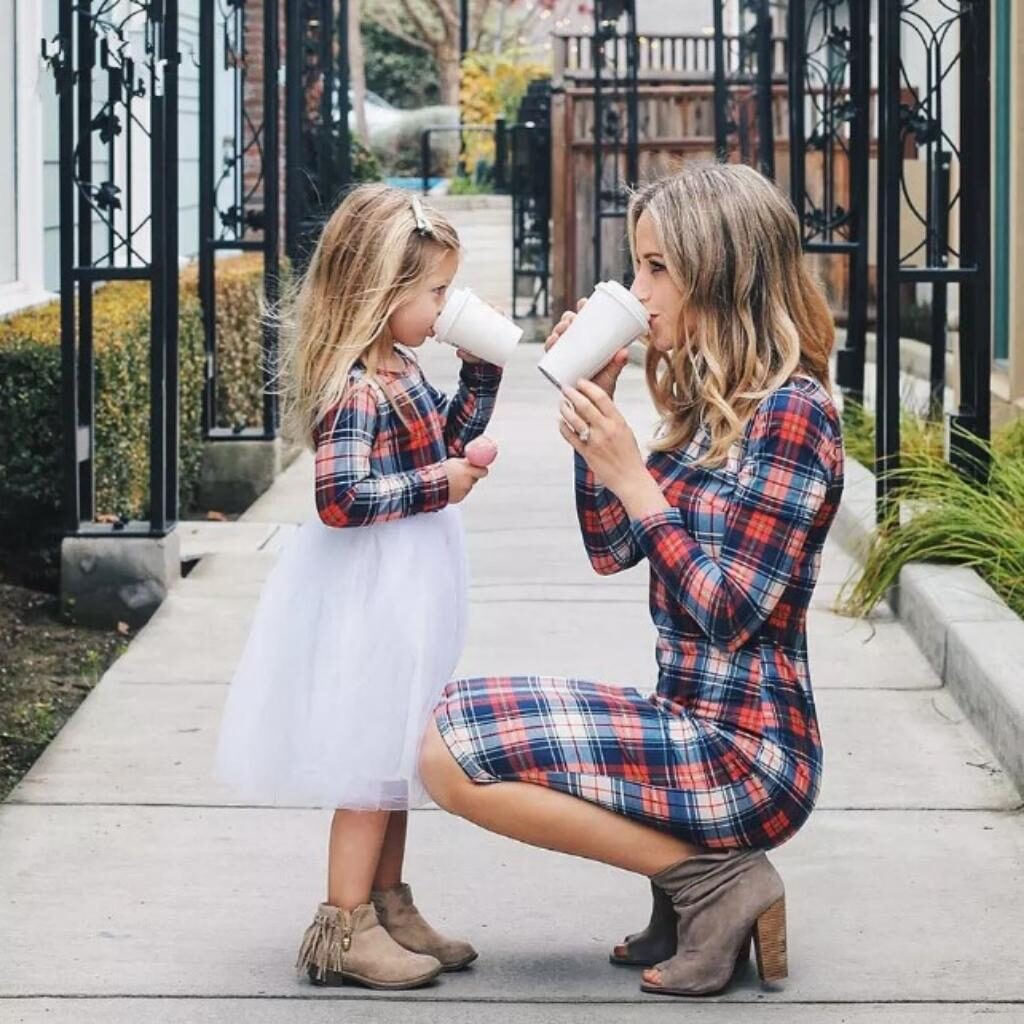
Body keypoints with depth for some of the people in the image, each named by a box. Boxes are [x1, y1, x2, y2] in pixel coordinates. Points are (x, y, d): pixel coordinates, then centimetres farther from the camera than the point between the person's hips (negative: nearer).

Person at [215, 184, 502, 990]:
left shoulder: (400, 371, 7)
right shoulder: (358, 391, -23)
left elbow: (448, 439, 22)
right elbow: (340, 497, -30)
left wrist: (483, 369, 11)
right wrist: (437, 484, -24)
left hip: (402, 599, 10)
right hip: (370, 601, -10)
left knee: (394, 755, 17)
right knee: (371, 760, -3)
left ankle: (389, 908, 28)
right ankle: (343, 930, 5)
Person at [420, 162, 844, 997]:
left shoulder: (791, 410, -16)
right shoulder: (710, 404, 11)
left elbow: (730, 613, -19)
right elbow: (610, 549, 13)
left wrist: (632, 476, -18)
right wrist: (593, 410, 3)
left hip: (745, 750, -10)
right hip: (694, 722, 10)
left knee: (452, 754, -16)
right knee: (454, 725, 18)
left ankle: (712, 877, -7)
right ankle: (694, 875, 8)